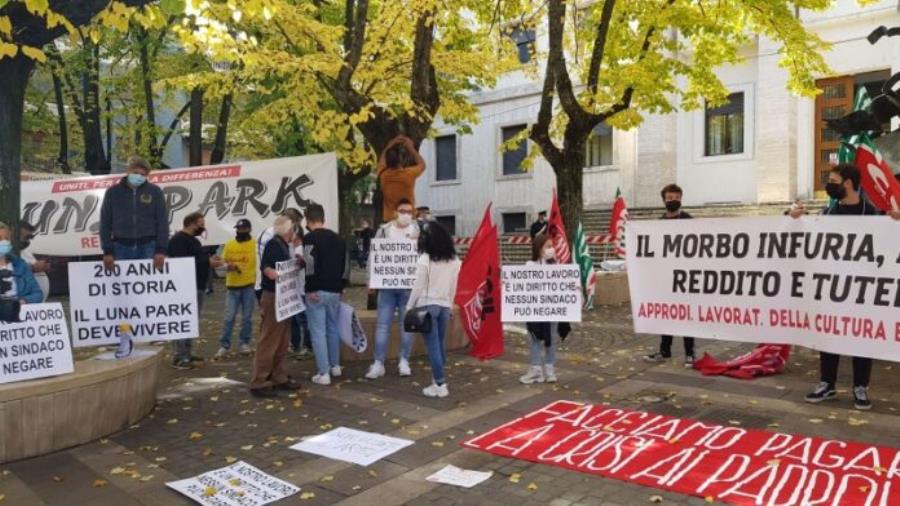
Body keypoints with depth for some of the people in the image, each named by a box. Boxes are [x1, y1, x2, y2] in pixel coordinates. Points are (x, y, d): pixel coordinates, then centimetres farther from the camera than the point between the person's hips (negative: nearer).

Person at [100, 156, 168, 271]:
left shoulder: (154, 192, 3)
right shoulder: (113, 192, 5)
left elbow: (162, 221, 1)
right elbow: (105, 222, 6)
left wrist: (161, 249, -7)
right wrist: (108, 251, -1)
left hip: (148, 247, -1)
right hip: (121, 248, 1)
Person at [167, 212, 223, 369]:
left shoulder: (193, 240, 22)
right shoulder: (178, 240, -11)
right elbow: (183, 262, -23)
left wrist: (210, 259, 7)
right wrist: (207, 262, -19)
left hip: (197, 287, 10)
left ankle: (186, 354, 19)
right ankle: (179, 357, -9)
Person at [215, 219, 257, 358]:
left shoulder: (255, 244, -1)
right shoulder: (229, 244, 6)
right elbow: (223, 262, 11)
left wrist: (258, 280, -11)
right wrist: (228, 266, -12)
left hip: (249, 285, -1)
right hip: (232, 285, 2)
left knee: (247, 317, 6)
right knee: (229, 317, 1)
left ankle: (244, 343, 18)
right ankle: (224, 345, 9)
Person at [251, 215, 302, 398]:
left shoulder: (284, 245, 15)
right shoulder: (274, 244, -15)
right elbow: (264, 265, -29)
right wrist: (270, 272, -43)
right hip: (273, 296, -10)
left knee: (282, 342, 15)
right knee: (269, 341, -8)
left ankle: (278, 378, 24)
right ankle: (259, 383, -3)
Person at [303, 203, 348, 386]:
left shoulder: (310, 238, -9)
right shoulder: (338, 238, 13)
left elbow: (311, 263, -20)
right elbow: (345, 265, 16)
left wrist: (311, 289, -15)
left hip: (317, 291, -6)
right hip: (335, 291, 7)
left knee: (318, 331, -2)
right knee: (333, 328, 19)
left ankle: (323, 373, -1)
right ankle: (335, 366, 30)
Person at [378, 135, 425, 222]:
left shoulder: (383, 175, -2)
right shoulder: (409, 174, -11)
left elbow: (382, 160, 22)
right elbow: (422, 164, 12)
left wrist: (390, 145, 24)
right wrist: (411, 148, 17)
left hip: (389, 220, 3)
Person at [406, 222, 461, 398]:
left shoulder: (424, 259, -12)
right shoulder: (454, 260, 3)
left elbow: (418, 287, -10)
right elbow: (453, 287, 9)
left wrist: (409, 307, 0)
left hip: (428, 306, -5)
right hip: (444, 306, 5)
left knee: (432, 345, -1)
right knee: (439, 344, 15)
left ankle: (440, 385, 0)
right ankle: (438, 380, 21)